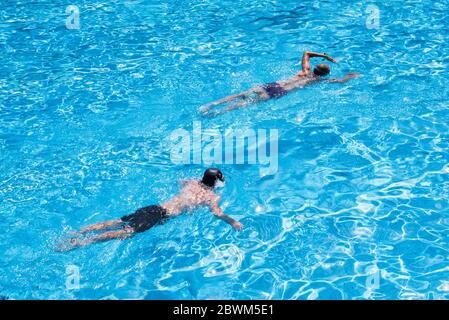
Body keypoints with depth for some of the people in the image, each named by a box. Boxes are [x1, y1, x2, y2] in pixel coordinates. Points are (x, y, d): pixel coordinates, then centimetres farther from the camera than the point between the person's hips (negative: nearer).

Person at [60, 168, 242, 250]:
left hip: (155, 207, 7)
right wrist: (233, 222, -3)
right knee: (127, 232, -18)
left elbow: (179, 181, 45)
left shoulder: (193, 183, 23)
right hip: (163, 216, -7)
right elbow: (217, 213, -16)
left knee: (117, 223, 3)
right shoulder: (211, 196, 2)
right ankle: (82, 242, -30)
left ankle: (77, 232, -5)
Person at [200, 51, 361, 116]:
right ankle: (218, 112, -36)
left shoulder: (306, 71, 24)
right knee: (249, 101, -20)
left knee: (242, 95, -7)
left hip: (272, 85, 6)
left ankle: (212, 104, -20)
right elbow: (340, 81, 11)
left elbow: (306, 53, 41)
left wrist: (324, 55, 44)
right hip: (280, 92, -6)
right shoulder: (318, 80, 9)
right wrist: (350, 76, 31)